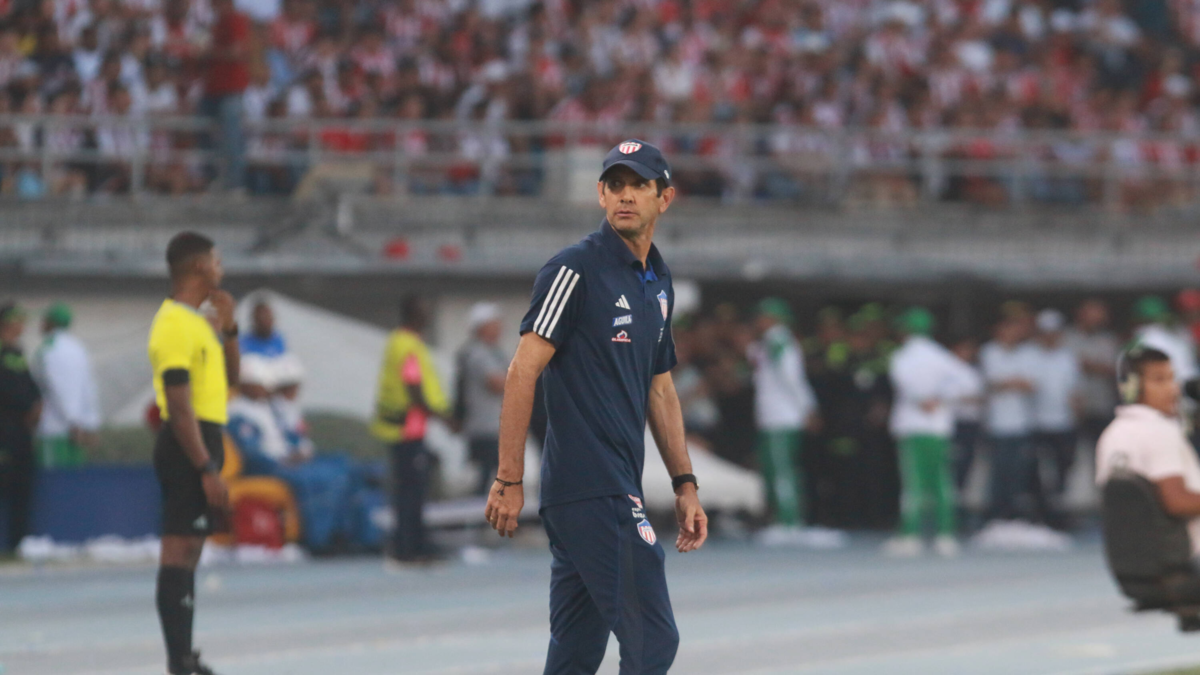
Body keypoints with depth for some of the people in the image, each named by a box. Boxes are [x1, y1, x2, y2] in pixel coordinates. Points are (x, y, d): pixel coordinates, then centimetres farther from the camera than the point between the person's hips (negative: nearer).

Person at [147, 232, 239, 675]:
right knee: (179, 551, -11)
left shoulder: (198, 321, 16)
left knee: (188, 552, 13)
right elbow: (180, 407, -20)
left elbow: (229, 378, 25)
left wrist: (228, 328, 10)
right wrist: (207, 469, -22)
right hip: (188, 447, -11)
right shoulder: (176, 325, -15)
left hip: (204, 442, 11)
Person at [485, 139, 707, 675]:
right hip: (592, 488, -9)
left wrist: (684, 485, 21)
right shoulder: (575, 269, -8)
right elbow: (523, 371, -12)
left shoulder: (658, 283, 18)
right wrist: (509, 481, -16)